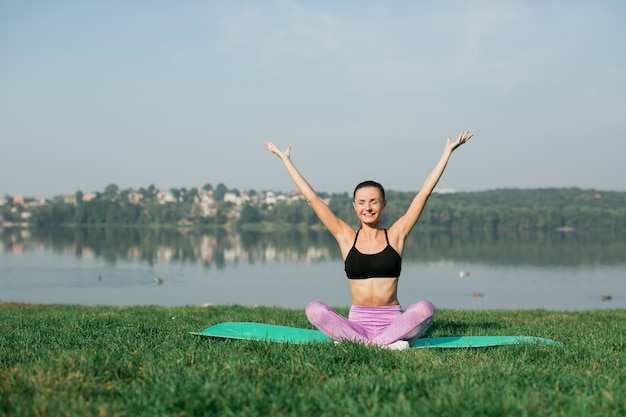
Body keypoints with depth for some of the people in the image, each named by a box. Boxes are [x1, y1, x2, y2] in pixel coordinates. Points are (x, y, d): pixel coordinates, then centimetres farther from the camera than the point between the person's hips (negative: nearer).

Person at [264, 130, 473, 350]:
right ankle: (387, 342, -28)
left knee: (425, 308, -30)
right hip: (357, 322, 0)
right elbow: (312, 197, 10)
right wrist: (285, 159, 12)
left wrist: (448, 151, 7)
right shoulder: (346, 237, 8)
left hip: (392, 321, 0)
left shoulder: (395, 235, 7)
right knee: (314, 309, -26)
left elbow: (424, 192, 7)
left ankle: (356, 341, -27)